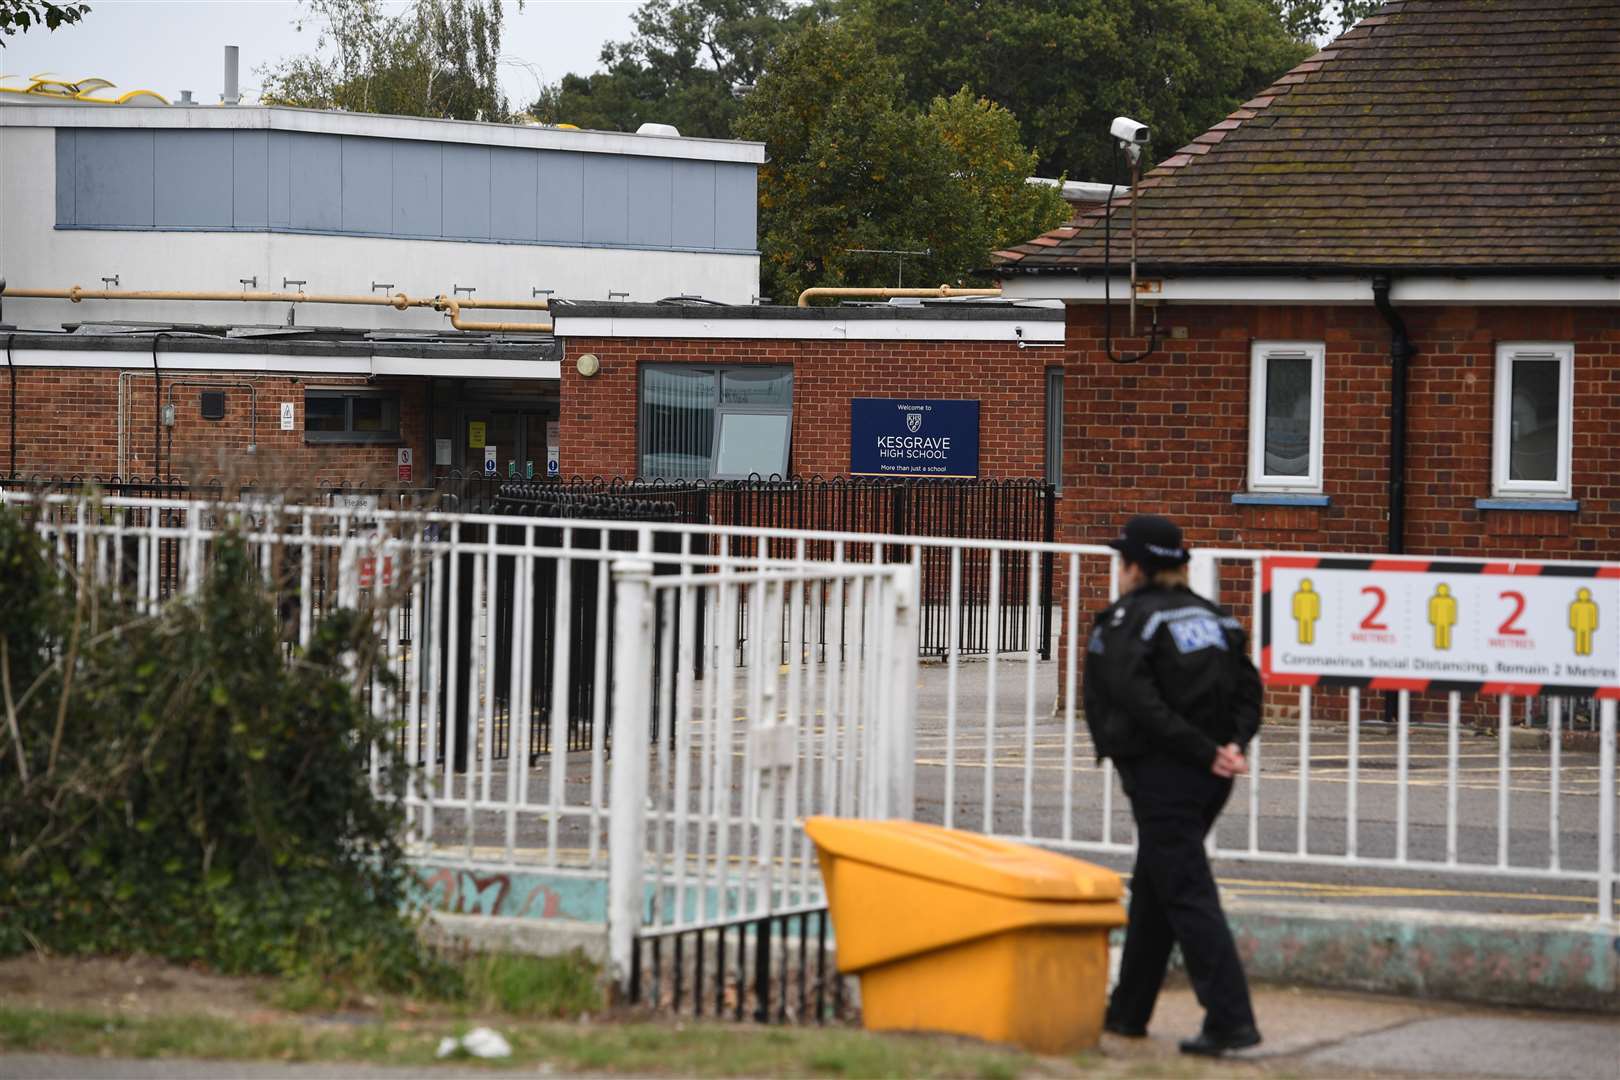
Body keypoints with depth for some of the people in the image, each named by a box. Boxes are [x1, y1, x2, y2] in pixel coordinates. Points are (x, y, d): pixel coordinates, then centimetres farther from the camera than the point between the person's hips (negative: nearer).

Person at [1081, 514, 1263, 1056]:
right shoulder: (1211, 616, 15)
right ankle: (1129, 1011, 28)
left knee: (1186, 894, -9)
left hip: (1160, 773, -8)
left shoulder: (1125, 621, -7)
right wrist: (1233, 745, -4)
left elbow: (1139, 702, -19)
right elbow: (1248, 688, 8)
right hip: (1209, 782, 8)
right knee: (1151, 888, 19)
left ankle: (1231, 1019, -17)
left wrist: (1204, 753, -18)